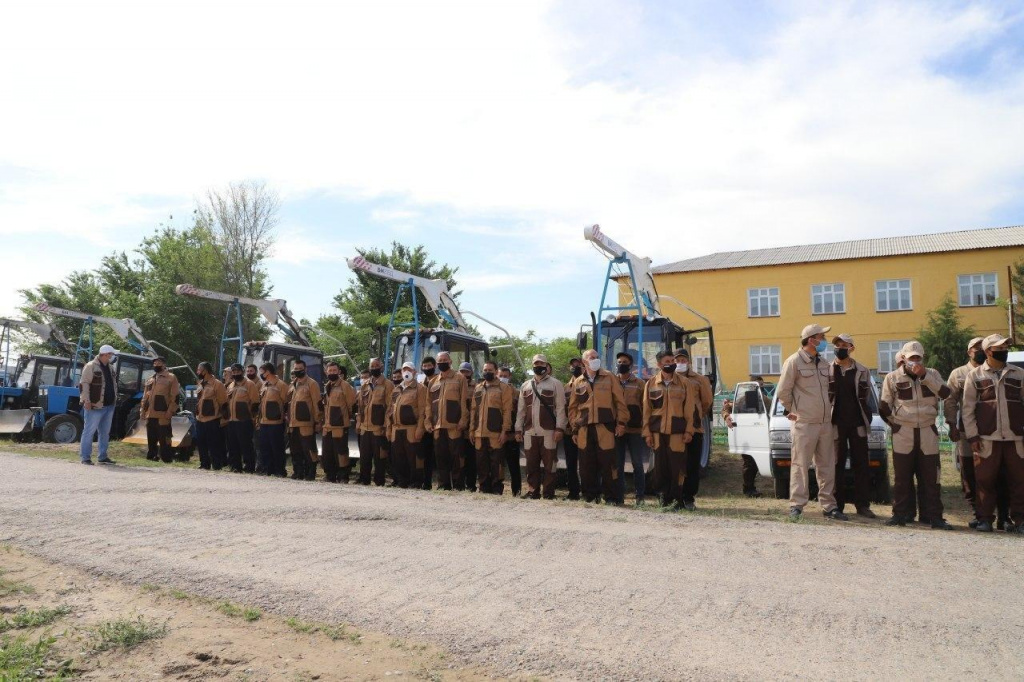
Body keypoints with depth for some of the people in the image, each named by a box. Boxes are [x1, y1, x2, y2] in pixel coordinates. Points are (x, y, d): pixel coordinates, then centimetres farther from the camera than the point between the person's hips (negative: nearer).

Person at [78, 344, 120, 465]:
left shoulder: (108, 367, 16)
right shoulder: (91, 366, -10)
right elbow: (83, 383, -15)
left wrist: (114, 398, 18)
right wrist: (86, 400, -20)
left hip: (109, 406, 8)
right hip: (95, 406, -8)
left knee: (105, 432, 12)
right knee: (89, 431, -2)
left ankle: (103, 457, 19)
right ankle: (85, 457, 3)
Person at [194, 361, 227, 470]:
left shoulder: (217, 384, -11)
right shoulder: (201, 383, 14)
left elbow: (223, 401, -9)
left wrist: (219, 414, -7)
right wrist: (197, 413, 15)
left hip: (212, 420, -8)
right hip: (200, 419, 8)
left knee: (213, 444, -4)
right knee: (201, 443, 11)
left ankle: (217, 465, 3)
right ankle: (204, 464, 22)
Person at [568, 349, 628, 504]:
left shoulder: (609, 378, 7)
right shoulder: (577, 383, 14)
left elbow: (620, 401, 5)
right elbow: (572, 407, 16)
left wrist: (621, 422, -2)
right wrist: (574, 426, 9)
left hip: (605, 427, -2)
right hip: (584, 429, 3)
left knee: (607, 463, -3)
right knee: (587, 464, 5)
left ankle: (611, 497, 5)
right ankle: (590, 495, 16)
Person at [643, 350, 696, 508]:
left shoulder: (684, 383, 4)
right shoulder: (651, 383, 7)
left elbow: (690, 409, 3)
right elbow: (646, 410, 7)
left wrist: (689, 431, -3)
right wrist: (647, 432, 2)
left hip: (677, 431, -2)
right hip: (657, 431, 2)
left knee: (677, 465, -3)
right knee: (661, 466, 5)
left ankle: (677, 498, 7)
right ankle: (664, 496, 16)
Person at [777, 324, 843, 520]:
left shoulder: (823, 364, 13)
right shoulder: (794, 361, -8)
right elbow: (783, 391, -7)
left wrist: (828, 410, 13)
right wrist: (792, 410, 1)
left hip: (825, 422, 7)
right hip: (804, 423, -7)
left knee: (827, 466, 9)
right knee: (800, 465, -4)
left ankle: (829, 506, 17)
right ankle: (796, 505, 1)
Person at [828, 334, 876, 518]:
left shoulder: (862, 371, 8)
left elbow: (866, 396, 13)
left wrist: (866, 419, 7)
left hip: (857, 423, 1)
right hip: (836, 424, -1)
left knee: (861, 465, 4)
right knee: (837, 465, 2)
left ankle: (862, 504, 11)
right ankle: (837, 504, 9)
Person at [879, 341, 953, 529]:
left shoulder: (932, 375, 9)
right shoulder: (893, 377, 4)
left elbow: (946, 393, -11)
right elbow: (884, 407, 7)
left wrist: (924, 376, -16)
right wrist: (896, 423, 5)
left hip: (928, 433, 1)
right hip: (903, 435, -1)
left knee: (930, 476, 1)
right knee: (902, 476, 3)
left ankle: (934, 516, 7)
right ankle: (901, 514, 11)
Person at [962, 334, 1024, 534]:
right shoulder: (975, 375, 5)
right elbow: (968, 409, 3)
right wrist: (972, 436, -4)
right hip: (987, 439, -2)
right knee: (985, 481, 2)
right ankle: (985, 519, 11)